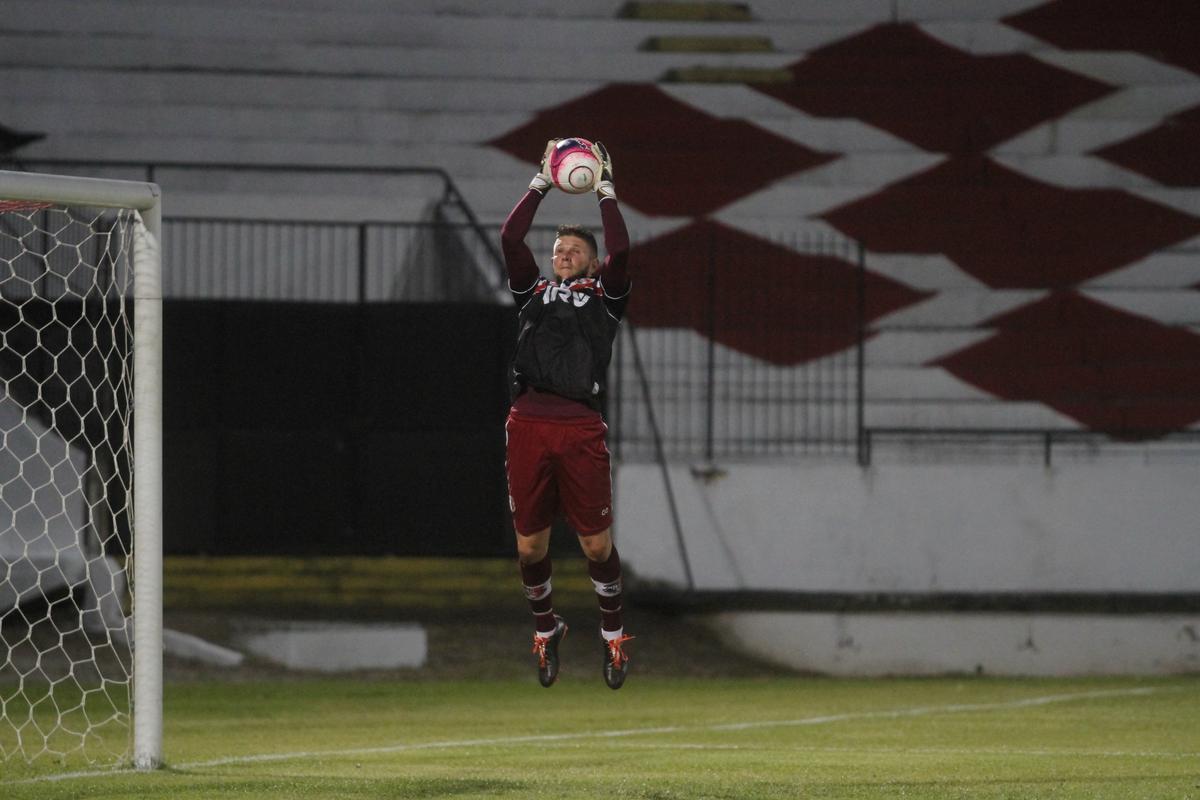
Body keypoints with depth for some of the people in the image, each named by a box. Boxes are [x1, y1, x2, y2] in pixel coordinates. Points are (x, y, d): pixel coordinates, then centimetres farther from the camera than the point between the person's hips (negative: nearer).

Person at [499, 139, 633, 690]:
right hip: (528, 424, 2)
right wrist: (541, 183, 12)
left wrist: (605, 189, 6)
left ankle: (613, 634, 18)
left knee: (597, 544, -1)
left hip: (581, 428, -2)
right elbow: (510, 238, 9)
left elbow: (619, 250, -2)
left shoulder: (603, 295, 14)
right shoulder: (534, 291, 20)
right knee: (529, 544, 6)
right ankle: (545, 631, 27)